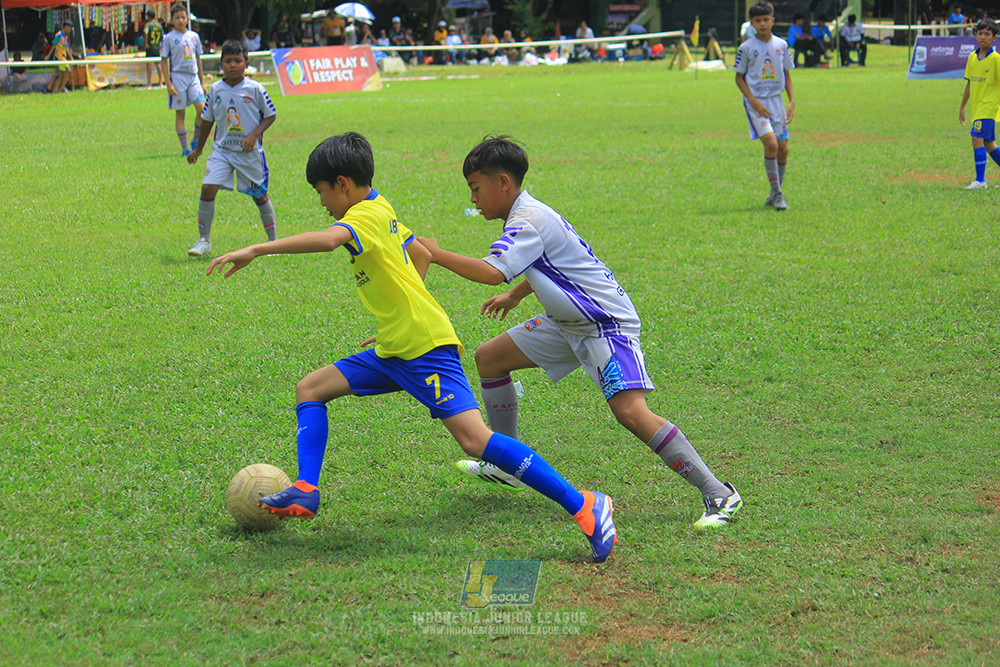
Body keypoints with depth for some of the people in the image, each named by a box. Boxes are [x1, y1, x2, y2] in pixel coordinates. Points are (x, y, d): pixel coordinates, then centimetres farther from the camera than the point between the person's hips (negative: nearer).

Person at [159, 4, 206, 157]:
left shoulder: (194, 36, 10)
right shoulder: (169, 38, -1)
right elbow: (164, 61, -1)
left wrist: (202, 82, 16)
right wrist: (168, 84, -9)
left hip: (193, 77, 3)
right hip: (177, 77, -3)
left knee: (202, 108, -11)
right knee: (180, 114, 1)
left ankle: (195, 141, 8)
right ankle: (184, 149, 7)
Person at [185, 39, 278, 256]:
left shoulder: (255, 89, -8)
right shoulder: (215, 90, 0)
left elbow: (271, 115, -1)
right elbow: (207, 120, 12)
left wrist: (253, 135, -15)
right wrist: (198, 149, 20)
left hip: (249, 152, -2)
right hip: (222, 149, 2)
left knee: (260, 196, 8)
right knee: (207, 188, -14)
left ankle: (273, 241, 26)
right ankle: (204, 240, -3)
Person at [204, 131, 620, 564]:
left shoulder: (366, 215, -12)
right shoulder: (380, 212, 18)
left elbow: (328, 239, -34)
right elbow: (421, 255, 32)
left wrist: (255, 250, -34)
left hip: (427, 347, -11)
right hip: (394, 351, 11)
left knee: (474, 439, -20)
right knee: (310, 389, 11)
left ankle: (585, 507, -18)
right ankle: (305, 491, 1)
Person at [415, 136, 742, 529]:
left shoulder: (528, 221, -21)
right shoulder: (529, 214, 10)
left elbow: (492, 272, -36)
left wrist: (435, 253, -26)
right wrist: (514, 296, 35)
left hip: (607, 322, -11)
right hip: (569, 322, 11)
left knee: (630, 410, -25)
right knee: (489, 357, 12)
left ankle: (719, 495, -21)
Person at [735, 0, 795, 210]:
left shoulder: (781, 45, 5)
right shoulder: (746, 48, -5)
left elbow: (787, 74, 14)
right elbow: (739, 77, -1)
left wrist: (792, 101, 3)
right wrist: (754, 101, -12)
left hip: (776, 100, 4)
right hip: (756, 102, -4)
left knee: (783, 148, 2)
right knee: (771, 143, -20)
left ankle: (776, 194, 18)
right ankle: (776, 193, -10)